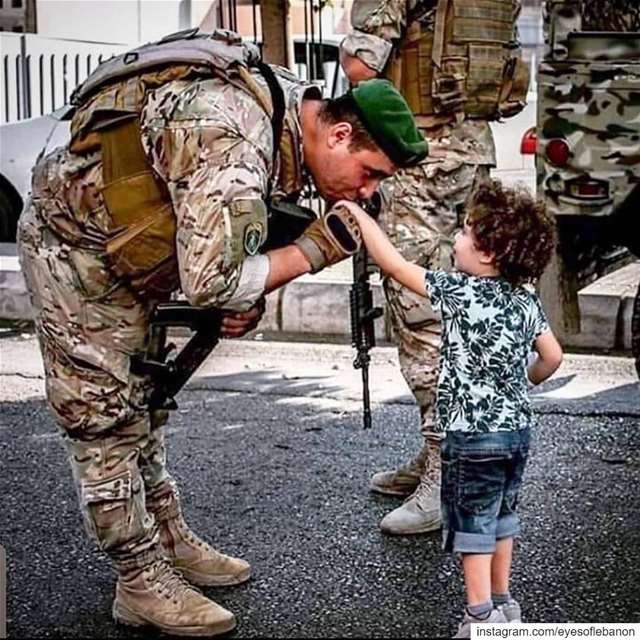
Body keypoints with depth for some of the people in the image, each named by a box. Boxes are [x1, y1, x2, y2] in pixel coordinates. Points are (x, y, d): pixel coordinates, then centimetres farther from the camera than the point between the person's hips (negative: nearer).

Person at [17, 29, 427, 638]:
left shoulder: (292, 108, -6)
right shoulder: (233, 143, -35)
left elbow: (248, 225, 8)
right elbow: (208, 283, -35)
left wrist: (249, 300, -9)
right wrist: (313, 251, -25)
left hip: (129, 253, 10)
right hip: (73, 249, -10)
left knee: (143, 401, 18)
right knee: (104, 419, -3)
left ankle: (169, 540, 31)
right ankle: (141, 583, 7)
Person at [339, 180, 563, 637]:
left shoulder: (460, 292, -17)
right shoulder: (526, 301, 0)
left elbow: (393, 263, -14)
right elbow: (553, 356, 4)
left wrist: (358, 214, -3)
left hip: (473, 434, -6)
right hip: (518, 427, 6)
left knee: (472, 524, 5)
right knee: (502, 516, 20)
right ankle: (502, 602, 30)